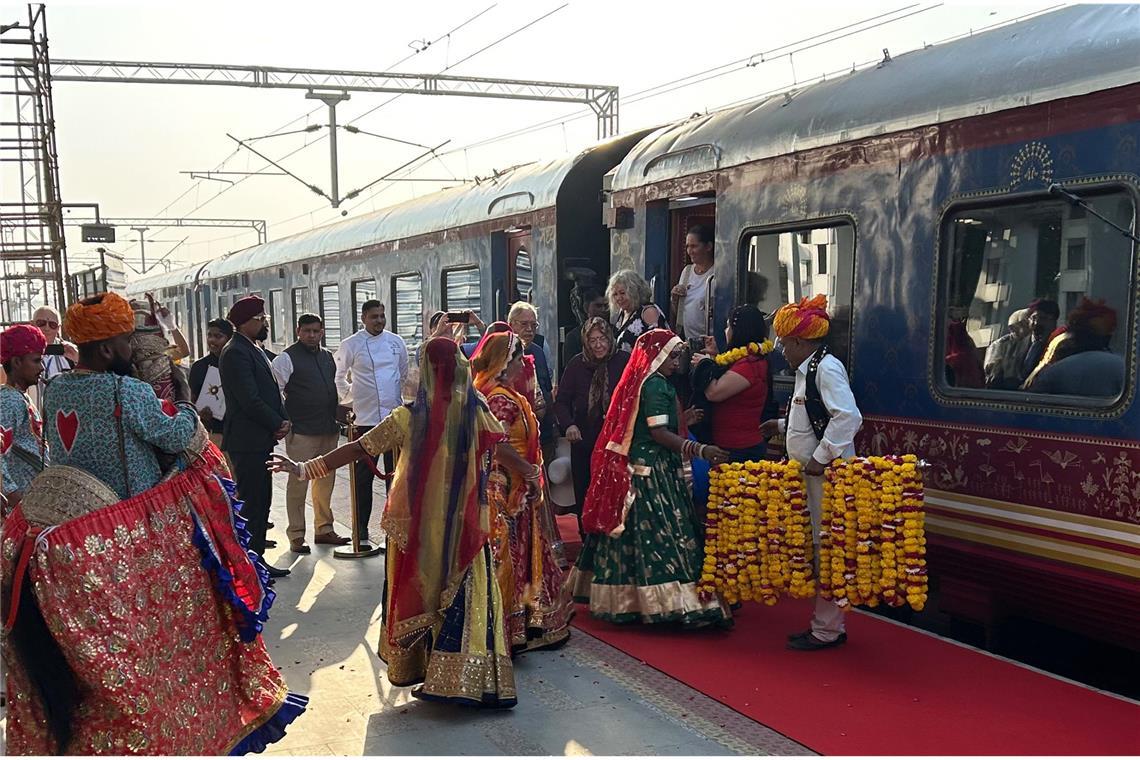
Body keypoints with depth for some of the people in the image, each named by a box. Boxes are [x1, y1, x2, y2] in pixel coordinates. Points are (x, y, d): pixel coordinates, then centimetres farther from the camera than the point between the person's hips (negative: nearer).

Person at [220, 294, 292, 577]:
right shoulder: (236, 353, -15)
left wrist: (283, 419, 2)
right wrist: (278, 424, -10)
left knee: (261, 501, 14)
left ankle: (256, 558, 22)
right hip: (247, 440, -10)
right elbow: (249, 400, -20)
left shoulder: (254, 350, 17)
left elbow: (271, 391, 18)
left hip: (260, 439, 10)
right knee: (252, 503, -5)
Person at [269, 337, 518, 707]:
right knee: (466, 597, 6)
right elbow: (502, 450, 9)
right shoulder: (476, 412, -5)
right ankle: (467, 679, 5)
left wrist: (306, 468, -4)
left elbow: (359, 448, -9)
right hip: (464, 525, 0)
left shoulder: (409, 417, -9)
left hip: (417, 524, 0)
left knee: (417, 591, 16)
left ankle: (413, 667, 28)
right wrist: (529, 469, 29)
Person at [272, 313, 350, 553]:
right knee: (298, 483, -4)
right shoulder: (287, 358, -5)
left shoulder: (328, 357, 15)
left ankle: (324, 529, 24)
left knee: (325, 481, 13)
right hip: (301, 432, -7)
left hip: (329, 430, 7)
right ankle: (296, 536, 3)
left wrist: (339, 418, 17)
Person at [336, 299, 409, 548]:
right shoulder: (350, 345, -3)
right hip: (365, 418, -3)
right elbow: (339, 377, 6)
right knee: (364, 476, 3)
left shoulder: (396, 342, 8)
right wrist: (350, 401, 1)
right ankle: (362, 533, 11)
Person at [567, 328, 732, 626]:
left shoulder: (639, 381, 15)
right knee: (660, 533, -9)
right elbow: (659, 433, -20)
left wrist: (683, 417, 19)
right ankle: (667, 601, -9)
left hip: (634, 467, 10)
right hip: (653, 471, -10)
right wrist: (700, 450, -24)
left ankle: (626, 599, 18)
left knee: (636, 533, 12)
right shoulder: (656, 385, -14)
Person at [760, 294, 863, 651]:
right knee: (818, 546, 14)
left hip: (828, 474, -10)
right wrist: (783, 425, 26)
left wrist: (821, 457, -24)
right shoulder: (809, 370, 16)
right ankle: (826, 622, 23)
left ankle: (827, 629, 4)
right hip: (814, 474, 10)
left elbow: (848, 417, -26)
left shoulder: (826, 368, -15)